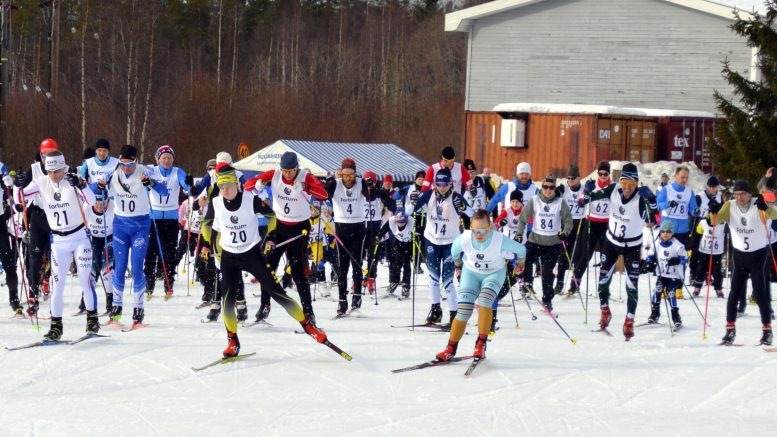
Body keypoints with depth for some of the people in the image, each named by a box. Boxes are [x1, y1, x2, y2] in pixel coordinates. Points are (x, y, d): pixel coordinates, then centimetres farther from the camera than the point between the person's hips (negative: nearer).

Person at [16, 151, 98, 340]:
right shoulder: (41, 184, -1)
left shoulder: (72, 180, -9)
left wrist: (80, 185, -34)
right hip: (58, 241, 2)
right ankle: (56, 326, 2)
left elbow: (91, 200, -19)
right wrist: (19, 186, -24)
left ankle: (92, 317, 18)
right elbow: (21, 196, -4)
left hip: (79, 237, -2)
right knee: (58, 282, -2)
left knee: (85, 279, 1)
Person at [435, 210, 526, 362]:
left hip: (494, 274, -2)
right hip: (471, 272, 2)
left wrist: (520, 264, 11)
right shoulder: (464, 239, -25)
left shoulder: (500, 241, -31)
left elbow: (521, 250, -10)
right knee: (463, 312, -11)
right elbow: (455, 251, 2)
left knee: (484, 301, -29)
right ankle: (451, 349, 5)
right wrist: (458, 265, 20)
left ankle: (481, 344, -21)